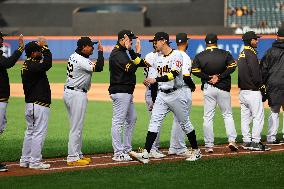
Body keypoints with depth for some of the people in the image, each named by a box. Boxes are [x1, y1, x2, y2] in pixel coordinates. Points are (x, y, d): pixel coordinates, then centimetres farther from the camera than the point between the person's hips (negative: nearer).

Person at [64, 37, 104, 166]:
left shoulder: (73, 56, 10)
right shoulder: (82, 61, -20)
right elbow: (99, 67, -25)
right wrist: (100, 52, -15)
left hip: (68, 92, 10)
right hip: (77, 94, -10)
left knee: (77, 126, 16)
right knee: (76, 127, -6)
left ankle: (78, 154, 23)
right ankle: (73, 158, -4)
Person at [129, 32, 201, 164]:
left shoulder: (176, 55, -11)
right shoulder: (157, 58, 11)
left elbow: (173, 74, -25)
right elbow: (139, 61, 12)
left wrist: (155, 80, -34)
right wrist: (130, 49, 0)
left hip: (176, 95, -6)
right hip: (161, 95, 6)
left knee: (184, 123, 6)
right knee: (154, 122, -6)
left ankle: (196, 151, 22)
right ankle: (145, 154, -14)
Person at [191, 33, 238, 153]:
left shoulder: (199, 56, -1)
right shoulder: (225, 54, -1)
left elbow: (195, 71, -10)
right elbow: (232, 66, -10)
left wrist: (209, 77, -7)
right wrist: (219, 77, -10)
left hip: (208, 89, 0)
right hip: (223, 89, 0)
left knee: (208, 117, 5)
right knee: (228, 114, 12)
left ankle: (209, 145, 2)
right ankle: (232, 140, 0)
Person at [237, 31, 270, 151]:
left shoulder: (241, 54, 14)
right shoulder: (251, 54, -14)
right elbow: (255, 73, -19)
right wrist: (261, 86, -6)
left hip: (242, 90, 9)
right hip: (253, 91, -9)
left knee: (245, 117, 11)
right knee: (258, 116, -5)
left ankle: (246, 141, 15)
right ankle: (255, 142, -6)